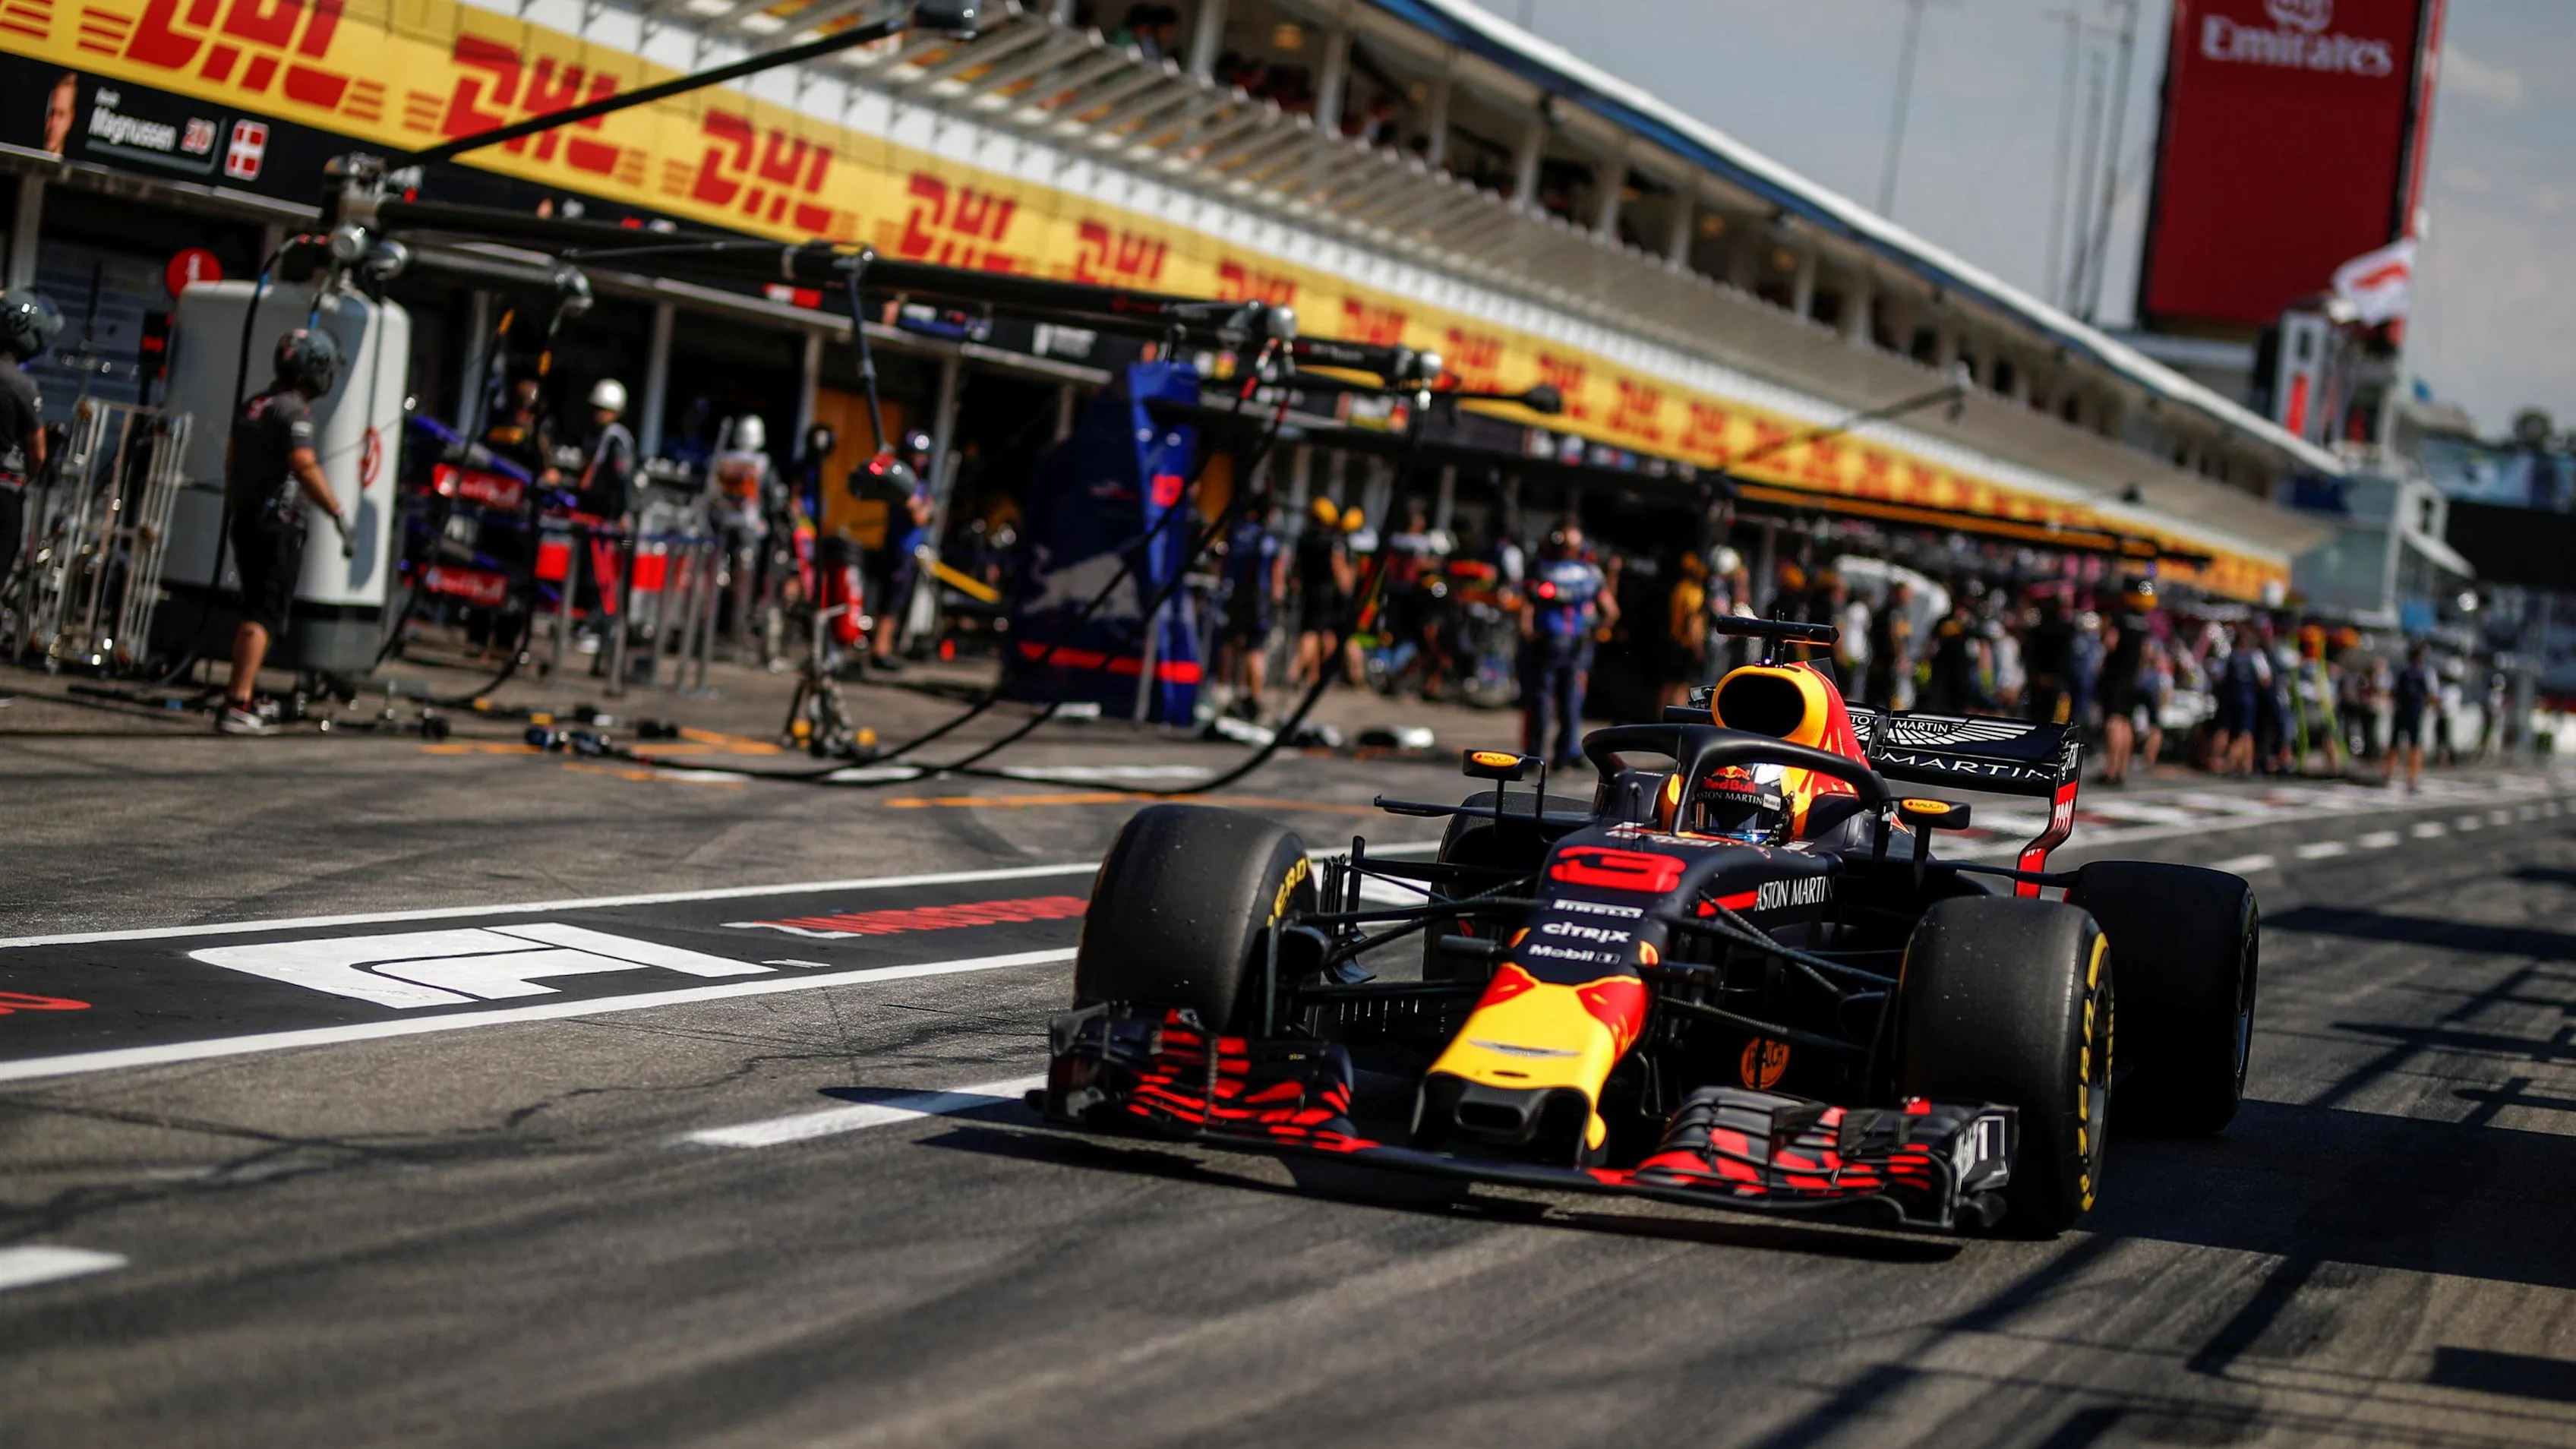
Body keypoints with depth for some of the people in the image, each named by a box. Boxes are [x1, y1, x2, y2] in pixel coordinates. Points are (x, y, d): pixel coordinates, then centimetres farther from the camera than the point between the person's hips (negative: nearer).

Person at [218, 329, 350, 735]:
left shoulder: (252, 407, 16)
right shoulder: (294, 409, -12)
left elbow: (231, 463, 22)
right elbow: (305, 467, -21)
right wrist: (339, 515, -20)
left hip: (246, 522, 9)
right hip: (279, 523, -9)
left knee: (254, 611, 16)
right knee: (265, 614, -10)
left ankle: (240, 699, 17)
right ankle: (237, 705, -17)